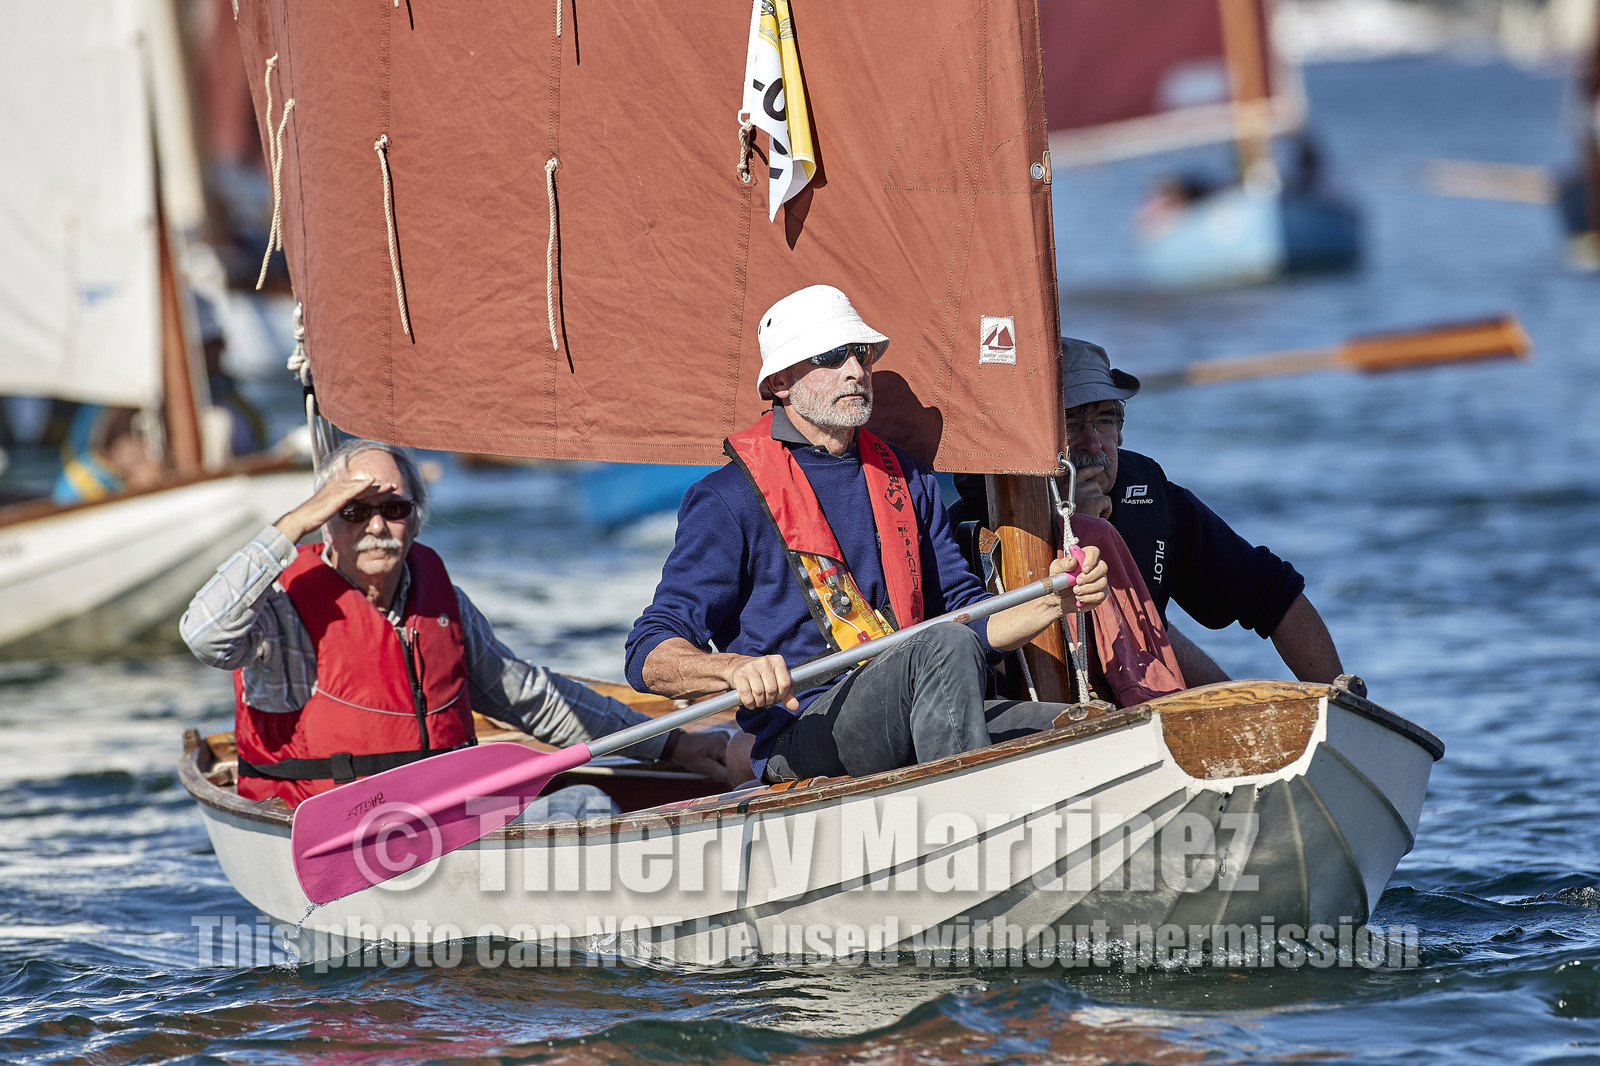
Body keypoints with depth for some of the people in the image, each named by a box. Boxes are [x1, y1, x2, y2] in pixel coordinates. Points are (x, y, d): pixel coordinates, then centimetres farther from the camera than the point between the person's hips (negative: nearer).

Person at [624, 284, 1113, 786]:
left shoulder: (905, 478, 20)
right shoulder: (731, 498, 1)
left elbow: (967, 618, 25)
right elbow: (651, 655, -5)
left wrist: (1054, 600, 5)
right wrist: (737, 668, -26)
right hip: (801, 739, -6)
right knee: (946, 647, -33)